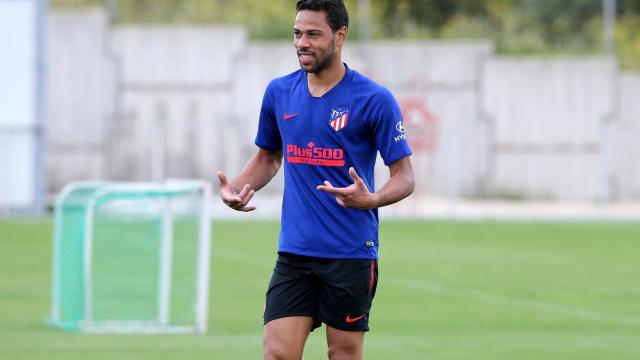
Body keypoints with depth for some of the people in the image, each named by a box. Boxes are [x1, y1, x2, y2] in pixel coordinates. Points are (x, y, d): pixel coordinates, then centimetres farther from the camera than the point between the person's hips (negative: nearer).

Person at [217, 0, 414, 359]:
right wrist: (237, 188, 2)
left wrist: (372, 199, -27)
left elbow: (404, 176, -6)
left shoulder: (375, 100, -8)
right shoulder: (279, 92, 6)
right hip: (294, 253, 4)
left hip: (351, 254, -4)